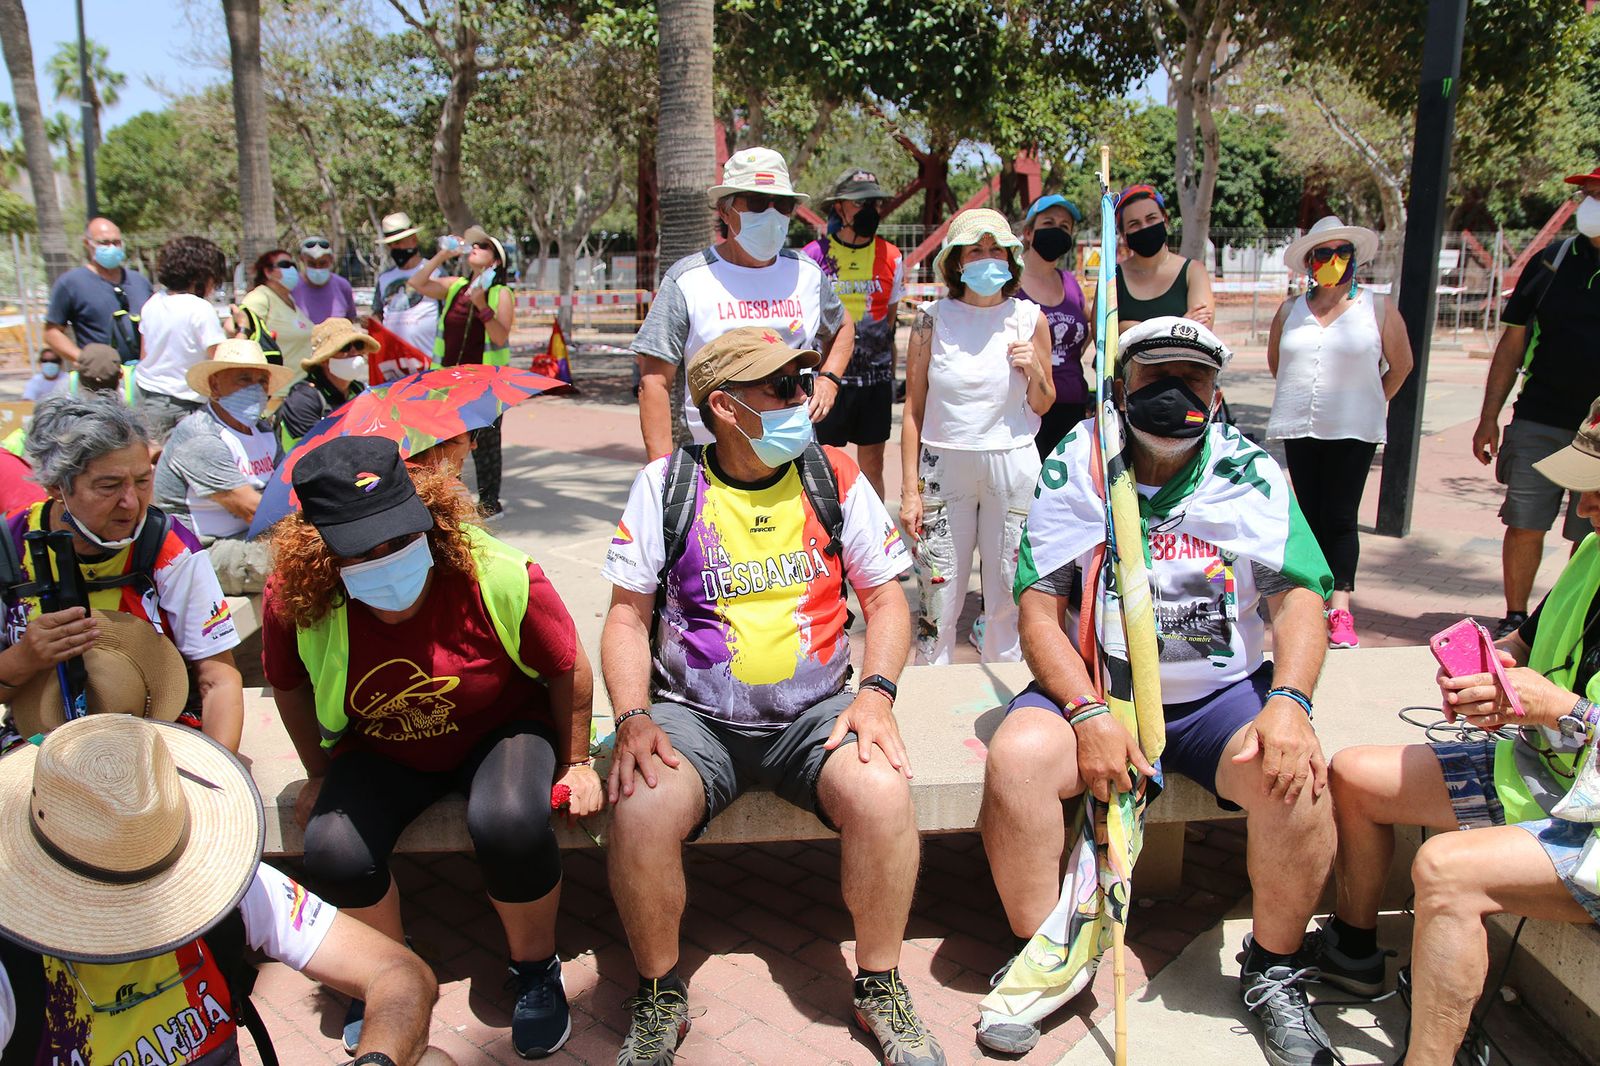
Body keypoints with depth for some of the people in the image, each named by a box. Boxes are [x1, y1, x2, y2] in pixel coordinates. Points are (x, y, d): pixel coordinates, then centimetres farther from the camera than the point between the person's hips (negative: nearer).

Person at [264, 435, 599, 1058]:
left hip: (500, 730, -2)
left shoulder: (502, 578, -28)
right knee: (333, 852, -24)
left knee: (509, 822, -34)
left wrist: (576, 762, -2)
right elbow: (290, 686, 4)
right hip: (382, 750, 3)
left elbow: (569, 670, -10)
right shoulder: (294, 602, -20)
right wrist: (320, 775, 10)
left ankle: (536, 970, -2)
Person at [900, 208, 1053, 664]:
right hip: (944, 467, -1)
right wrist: (910, 489, -2)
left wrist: (1035, 371, -9)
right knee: (938, 597, 2)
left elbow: (1042, 405, 13)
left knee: (1009, 597, 7)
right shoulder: (932, 318, 0)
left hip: (1013, 466, 1)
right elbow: (913, 410, 2)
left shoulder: (1029, 317, 4)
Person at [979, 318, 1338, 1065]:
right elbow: (1040, 608, -6)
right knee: (1016, 757, -28)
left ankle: (1273, 971, 2)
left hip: (1221, 691, 1)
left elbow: (1299, 594, -4)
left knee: (1296, 775, -27)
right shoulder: (1073, 469, -2)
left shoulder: (1250, 471, 1)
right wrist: (1088, 715, -20)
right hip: (1095, 686, 0)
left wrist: (1288, 702, -23)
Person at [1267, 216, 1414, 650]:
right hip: (1299, 429, 3)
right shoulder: (1290, 310, 9)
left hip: (1353, 431, -3)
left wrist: (1371, 402, 10)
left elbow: (1401, 365, 10)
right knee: (1310, 517, 7)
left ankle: (1340, 609, -7)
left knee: (1340, 519, -7)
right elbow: (1274, 361, 22)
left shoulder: (1379, 308, 2)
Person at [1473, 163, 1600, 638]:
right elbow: (1512, 343, 6)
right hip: (1539, 421, 1)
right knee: (1525, 524, 2)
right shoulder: (1553, 261, 4)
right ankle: (1515, 619, 17)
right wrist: (1489, 417, 2)